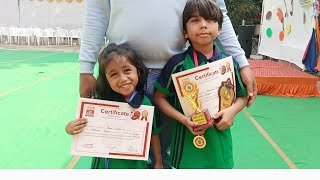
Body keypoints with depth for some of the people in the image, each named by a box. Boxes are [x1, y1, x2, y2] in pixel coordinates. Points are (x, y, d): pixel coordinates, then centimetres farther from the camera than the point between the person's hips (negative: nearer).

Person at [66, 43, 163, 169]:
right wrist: (70, 128, -28)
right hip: (104, 163, 0)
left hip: (135, 165, 0)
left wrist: (158, 163, 7)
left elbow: (153, 134, -1)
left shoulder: (146, 104, -14)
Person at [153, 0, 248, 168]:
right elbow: (159, 97, -2)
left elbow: (243, 96, 10)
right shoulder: (178, 63, -10)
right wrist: (183, 119, -14)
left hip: (219, 142, 2)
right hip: (187, 141, -2)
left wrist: (232, 110, -10)